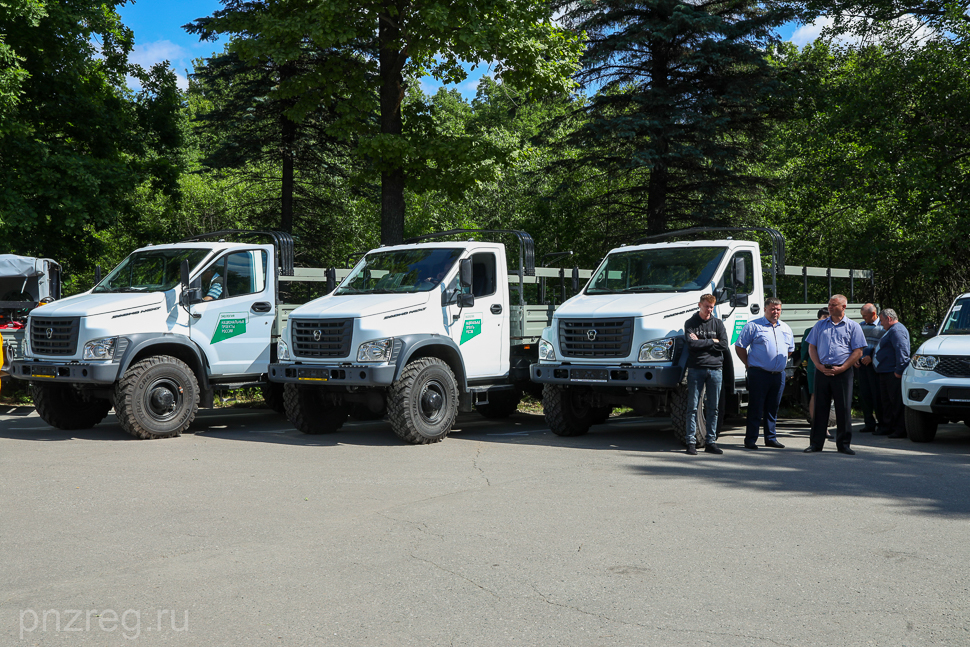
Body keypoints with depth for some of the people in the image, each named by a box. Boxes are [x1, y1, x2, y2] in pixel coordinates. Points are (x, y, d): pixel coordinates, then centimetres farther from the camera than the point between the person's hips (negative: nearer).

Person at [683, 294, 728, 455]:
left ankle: (711, 441, 10)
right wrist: (711, 342, -5)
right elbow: (692, 344, -11)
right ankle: (691, 442, 0)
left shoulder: (718, 323, 12)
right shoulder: (690, 323, 5)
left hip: (715, 369, 3)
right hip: (696, 369, -3)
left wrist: (701, 343, -6)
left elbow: (724, 345, -1)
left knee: (713, 408, 5)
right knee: (693, 407, -3)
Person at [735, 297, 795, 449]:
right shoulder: (753, 326, -1)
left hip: (779, 374, 5)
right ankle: (750, 439, 3)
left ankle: (771, 438, 19)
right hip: (759, 373, -5)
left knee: (773, 408, 11)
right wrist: (749, 364, -1)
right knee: (755, 408, -3)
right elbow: (739, 347, -1)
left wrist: (780, 361, 17)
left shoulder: (786, 329, 16)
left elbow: (790, 350, 28)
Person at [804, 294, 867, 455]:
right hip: (822, 371, 2)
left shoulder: (852, 326, 5)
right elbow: (812, 347, 12)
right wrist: (819, 366, -4)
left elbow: (858, 352, 0)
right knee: (820, 408, 4)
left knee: (844, 409, 0)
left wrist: (841, 368, -10)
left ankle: (844, 444, 9)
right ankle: (816, 443, 10)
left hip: (842, 373, -2)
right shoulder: (820, 325, 13)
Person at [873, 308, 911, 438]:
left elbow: (902, 350, -23)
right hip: (885, 373, 11)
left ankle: (900, 429, -7)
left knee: (896, 402, -9)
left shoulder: (897, 330, -13)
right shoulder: (890, 330, 23)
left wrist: (899, 370, -26)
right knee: (887, 401, 14)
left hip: (893, 374, -11)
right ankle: (889, 426, 21)